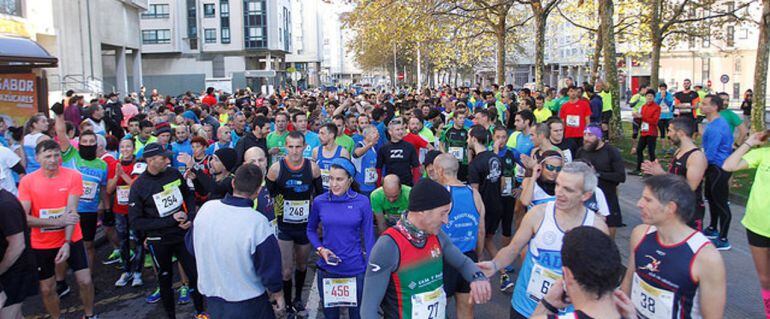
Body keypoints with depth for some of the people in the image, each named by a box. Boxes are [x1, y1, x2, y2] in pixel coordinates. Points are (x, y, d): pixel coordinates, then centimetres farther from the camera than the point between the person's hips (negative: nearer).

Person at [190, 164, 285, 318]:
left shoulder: (206, 208, -13)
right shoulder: (258, 223, -28)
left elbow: (191, 246, 4)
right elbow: (270, 268, -18)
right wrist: (278, 294, -2)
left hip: (211, 295, 5)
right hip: (247, 303, -4)